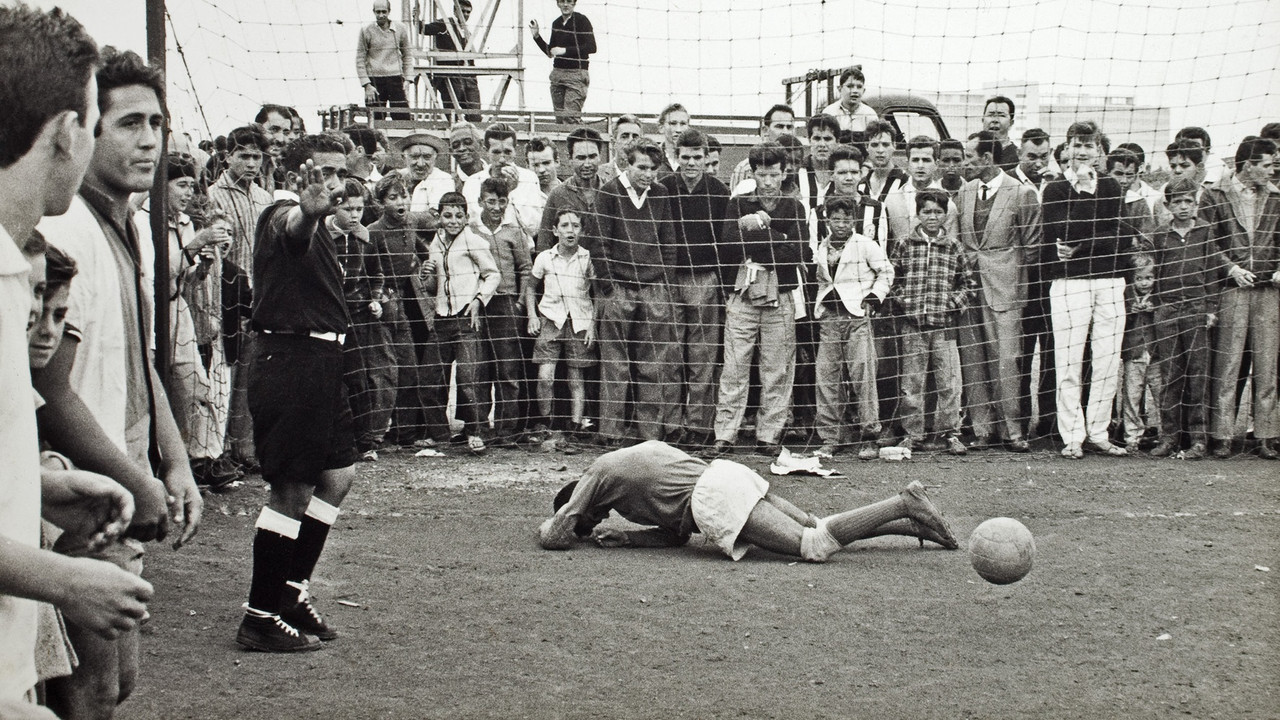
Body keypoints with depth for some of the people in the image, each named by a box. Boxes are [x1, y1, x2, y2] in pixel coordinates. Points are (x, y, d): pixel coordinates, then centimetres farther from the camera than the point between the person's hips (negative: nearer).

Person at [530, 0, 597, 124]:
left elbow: (591, 47, -14)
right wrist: (536, 36, 11)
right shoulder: (556, 23, 15)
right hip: (557, 73, 6)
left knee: (570, 117, -16)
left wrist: (565, 50, -16)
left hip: (576, 73, -6)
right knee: (559, 117, 1)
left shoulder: (581, 21, -5)